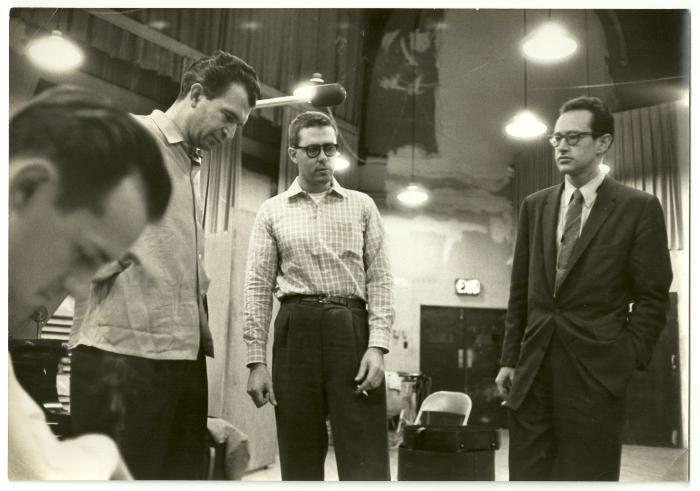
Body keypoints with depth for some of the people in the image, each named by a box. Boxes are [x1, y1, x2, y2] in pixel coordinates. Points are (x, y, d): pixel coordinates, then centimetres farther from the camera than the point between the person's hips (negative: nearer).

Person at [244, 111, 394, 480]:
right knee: (299, 461, 8)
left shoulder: (362, 206, 12)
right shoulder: (272, 212, 10)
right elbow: (258, 287, 6)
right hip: (296, 331, 1)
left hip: (353, 330, 0)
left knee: (366, 462, -2)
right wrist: (256, 360, -2)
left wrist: (377, 344, -8)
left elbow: (380, 278, 5)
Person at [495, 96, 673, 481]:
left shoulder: (639, 208, 0)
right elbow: (520, 290, 11)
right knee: (528, 475, 8)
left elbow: (652, 297, -1)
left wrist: (627, 361, -10)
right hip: (533, 367, 4)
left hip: (595, 370, -3)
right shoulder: (534, 205, 11)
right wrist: (510, 358, 8)